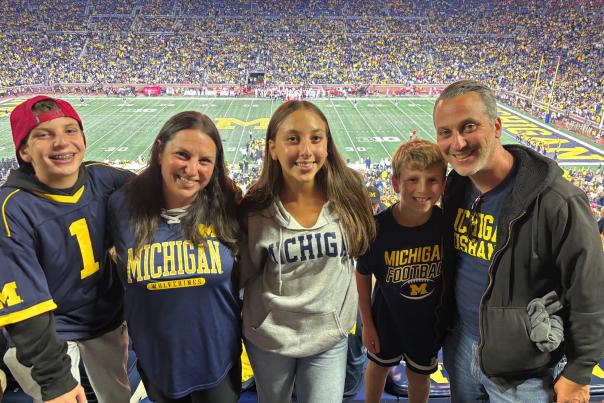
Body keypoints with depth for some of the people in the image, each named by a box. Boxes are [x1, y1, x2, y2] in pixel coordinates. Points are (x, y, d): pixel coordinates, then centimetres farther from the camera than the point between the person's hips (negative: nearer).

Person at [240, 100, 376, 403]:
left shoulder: (348, 193, -15)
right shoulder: (255, 209, -16)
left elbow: (363, 250, 3)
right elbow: (244, 274, -2)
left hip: (330, 335, 0)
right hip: (268, 336, 1)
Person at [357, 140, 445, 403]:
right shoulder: (377, 227, -26)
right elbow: (363, 275, -11)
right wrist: (367, 324, -4)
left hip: (429, 319, 1)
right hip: (387, 316, -1)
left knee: (420, 374, 23)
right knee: (379, 365, 24)